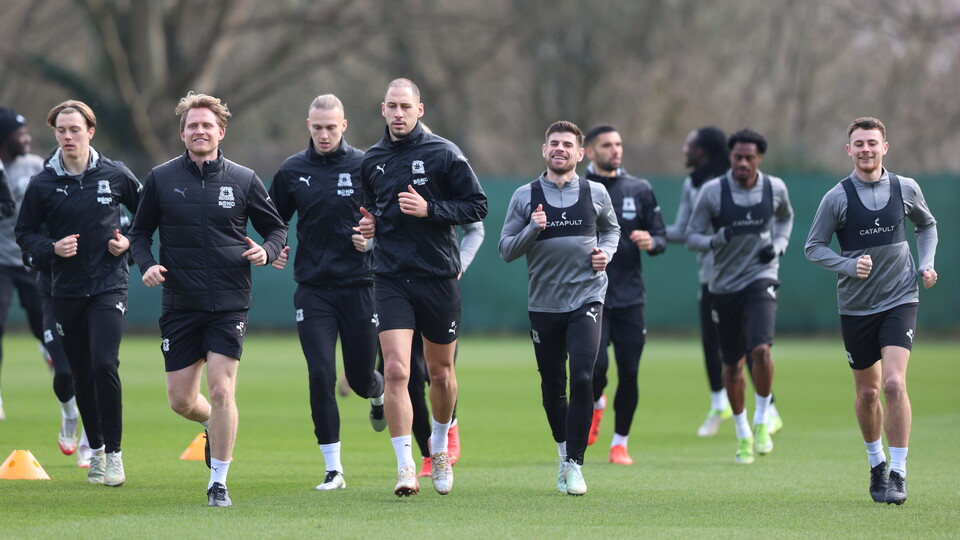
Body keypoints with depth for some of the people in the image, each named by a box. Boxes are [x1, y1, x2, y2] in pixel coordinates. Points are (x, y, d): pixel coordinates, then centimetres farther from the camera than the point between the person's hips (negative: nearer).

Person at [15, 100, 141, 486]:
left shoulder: (116, 175, -1)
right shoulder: (42, 184, 0)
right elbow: (25, 233, 7)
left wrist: (130, 243, -3)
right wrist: (52, 248, -11)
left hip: (109, 285, -2)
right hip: (67, 291, 2)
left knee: (104, 364, -17)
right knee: (82, 376, 8)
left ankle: (114, 453, -9)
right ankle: (95, 450, 24)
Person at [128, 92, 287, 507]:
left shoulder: (243, 180, 2)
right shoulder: (161, 179, 3)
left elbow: (276, 227, 11)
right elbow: (140, 232, 12)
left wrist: (267, 251, -10)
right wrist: (147, 264, -8)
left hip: (229, 302, -2)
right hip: (179, 303, 2)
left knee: (221, 389, -12)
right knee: (180, 400, 4)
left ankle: (219, 483, -1)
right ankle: (214, 425, 39)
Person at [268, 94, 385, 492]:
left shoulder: (364, 167, -3)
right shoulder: (292, 171, 4)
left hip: (358, 286, -1)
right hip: (313, 290, 1)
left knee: (360, 377, 6)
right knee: (321, 375, -9)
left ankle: (379, 393, 46)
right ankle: (333, 469, -3)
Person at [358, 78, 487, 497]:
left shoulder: (444, 154, -4)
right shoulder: (371, 161, 8)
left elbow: (477, 206, -5)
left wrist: (429, 209, -17)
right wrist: (369, 223, 3)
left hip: (439, 278, -1)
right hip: (391, 278, 1)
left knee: (441, 373, 11)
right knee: (396, 371, -14)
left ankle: (440, 449, 36)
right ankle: (405, 468, -13)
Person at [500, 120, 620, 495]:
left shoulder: (596, 193, 5)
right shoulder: (525, 197, 2)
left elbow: (611, 228, 23)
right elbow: (506, 249, 2)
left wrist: (605, 252, 2)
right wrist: (533, 229, -15)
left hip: (586, 299, -1)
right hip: (544, 305, 1)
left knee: (582, 378, -16)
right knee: (552, 386, 8)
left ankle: (574, 464, -10)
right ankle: (564, 451, 32)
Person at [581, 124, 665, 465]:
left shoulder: (640, 190, 8)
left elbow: (661, 238, 11)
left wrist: (651, 242, -11)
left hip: (630, 297, 2)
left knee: (629, 373, 0)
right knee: (596, 366, -16)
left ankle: (620, 443, 16)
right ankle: (595, 405, 20)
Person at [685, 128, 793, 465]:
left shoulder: (775, 189, 0)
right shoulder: (712, 192, -7)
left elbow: (786, 218, 22)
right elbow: (691, 236, -2)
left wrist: (779, 245, 2)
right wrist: (715, 240, -24)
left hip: (761, 278, -1)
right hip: (724, 284, 1)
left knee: (761, 349, -23)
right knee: (732, 364, 7)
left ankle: (762, 421, -2)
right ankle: (743, 434, 25)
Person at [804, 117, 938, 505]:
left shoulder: (906, 189, 0)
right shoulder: (837, 197, -7)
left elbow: (927, 225, 19)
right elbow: (813, 248, -2)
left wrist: (926, 264, 4)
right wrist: (850, 266, -17)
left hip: (900, 299, 0)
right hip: (856, 306, 0)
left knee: (894, 383, -17)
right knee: (867, 391, 9)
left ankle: (898, 474, -11)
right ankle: (876, 463, 33)